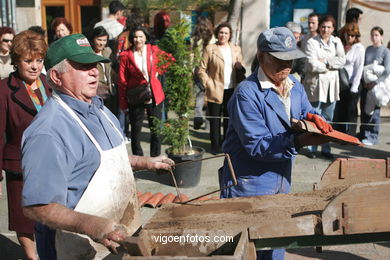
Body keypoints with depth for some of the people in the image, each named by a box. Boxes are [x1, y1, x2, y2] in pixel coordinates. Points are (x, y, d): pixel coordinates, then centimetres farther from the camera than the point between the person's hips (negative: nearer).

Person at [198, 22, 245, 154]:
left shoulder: (236, 49, 11)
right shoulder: (210, 49, 0)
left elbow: (241, 70, 17)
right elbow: (202, 69, -1)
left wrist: (240, 67, -6)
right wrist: (208, 84, -11)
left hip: (232, 90, 3)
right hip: (216, 90, -3)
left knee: (229, 119, 8)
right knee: (215, 120, 3)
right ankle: (215, 145, 13)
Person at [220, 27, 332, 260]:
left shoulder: (295, 86, 6)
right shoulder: (247, 93, -19)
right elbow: (257, 146, -24)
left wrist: (312, 117, -10)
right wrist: (298, 142, -35)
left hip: (282, 184, 7)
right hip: (249, 186, -7)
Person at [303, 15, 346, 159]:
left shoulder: (336, 42, 11)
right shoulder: (312, 42, -4)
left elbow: (342, 60, -1)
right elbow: (312, 65, -13)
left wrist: (325, 61, -12)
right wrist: (332, 66, -3)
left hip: (331, 85, 5)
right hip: (316, 84, -4)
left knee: (328, 119, 9)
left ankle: (326, 148, 17)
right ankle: (312, 148, 7)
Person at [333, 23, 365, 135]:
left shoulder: (359, 48, -4)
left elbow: (359, 69, -7)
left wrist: (354, 88, -11)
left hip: (352, 85, -4)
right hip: (340, 84, 4)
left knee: (351, 113, 2)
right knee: (339, 112, 8)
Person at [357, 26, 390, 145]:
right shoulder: (368, 49, 11)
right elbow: (363, 65, 12)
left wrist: (375, 82, -15)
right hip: (366, 84, 5)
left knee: (374, 111, -4)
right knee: (363, 110, 7)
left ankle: (372, 137, 3)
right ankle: (363, 134, 19)